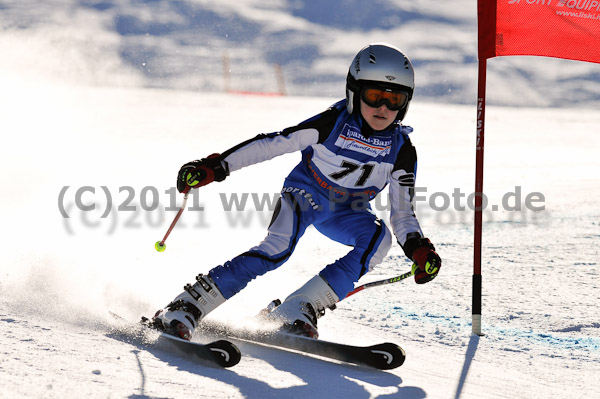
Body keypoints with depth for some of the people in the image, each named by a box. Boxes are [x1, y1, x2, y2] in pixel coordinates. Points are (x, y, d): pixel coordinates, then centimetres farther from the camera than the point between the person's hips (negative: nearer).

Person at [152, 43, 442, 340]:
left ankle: (298, 309, -29)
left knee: (378, 238, -28)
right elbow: (272, 144, -19)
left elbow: (402, 212, -7)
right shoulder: (333, 123, -21)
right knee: (278, 248, -32)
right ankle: (185, 308, -31)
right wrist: (215, 167, -24)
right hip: (305, 193, -4)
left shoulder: (401, 150, -13)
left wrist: (418, 248, -26)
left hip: (346, 212, 4)